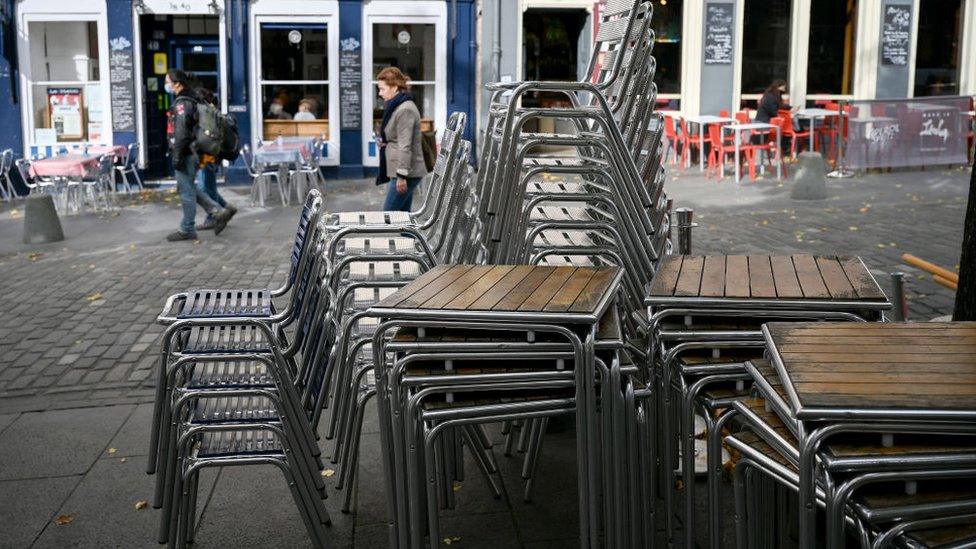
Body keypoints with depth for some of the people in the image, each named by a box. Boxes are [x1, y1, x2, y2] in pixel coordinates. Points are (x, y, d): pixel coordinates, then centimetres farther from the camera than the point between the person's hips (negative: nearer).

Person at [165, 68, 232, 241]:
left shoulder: (181, 104, -16)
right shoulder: (190, 101, 15)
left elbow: (181, 133, -22)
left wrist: (177, 157, -21)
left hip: (185, 154, -10)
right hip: (192, 153, 10)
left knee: (186, 191, -2)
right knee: (189, 189, 17)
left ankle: (187, 230, 6)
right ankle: (218, 212, 11)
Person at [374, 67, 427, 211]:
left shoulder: (405, 110, -17)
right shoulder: (396, 106, 15)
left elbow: (405, 146, -21)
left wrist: (401, 176, -22)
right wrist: (383, 141, 5)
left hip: (407, 172, -10)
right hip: (402, 171, 10)